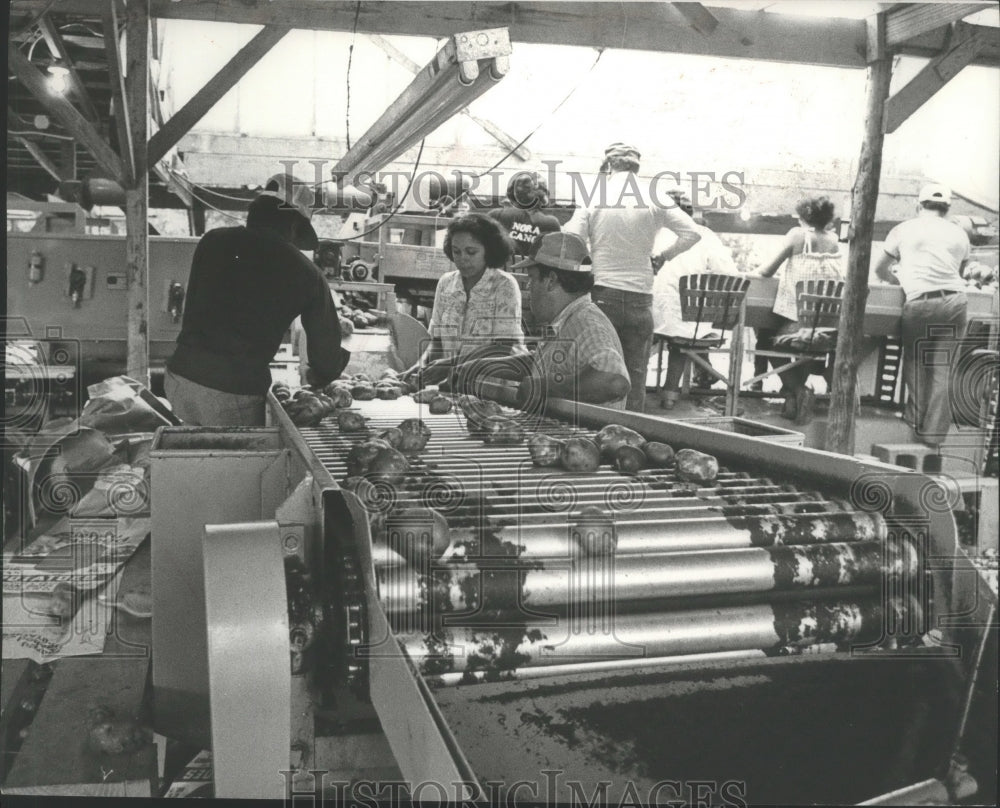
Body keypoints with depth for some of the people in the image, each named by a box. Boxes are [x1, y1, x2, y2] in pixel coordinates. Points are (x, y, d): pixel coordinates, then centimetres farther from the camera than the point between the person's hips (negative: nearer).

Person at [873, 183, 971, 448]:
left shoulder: (904, 229, 11)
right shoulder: (959, 234, 18)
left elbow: (880, 270, 20)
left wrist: (900, 281, 38)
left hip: (919, 303, -2)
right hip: (955, 301, 3)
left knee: (916, 366, 10)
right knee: (942, 371, 5)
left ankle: (917, 422, 14)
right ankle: (934, 433, 7)